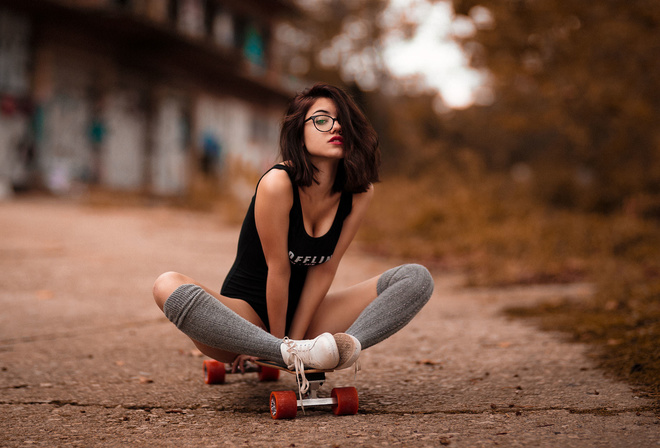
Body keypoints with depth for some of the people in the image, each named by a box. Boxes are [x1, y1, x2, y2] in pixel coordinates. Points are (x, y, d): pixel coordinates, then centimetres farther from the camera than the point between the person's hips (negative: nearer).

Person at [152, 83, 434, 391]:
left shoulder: (360, 191, -8)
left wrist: (296, 337, -10)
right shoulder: (277, 183, -22)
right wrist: (283, 344, -8)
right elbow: (278, 269, -16)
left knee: (417, 279, -10)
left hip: (305, 313, 4)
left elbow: (324, 269, -5)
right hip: (249, 313, -4)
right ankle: (291, 353, -39)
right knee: (168, 288, -35)